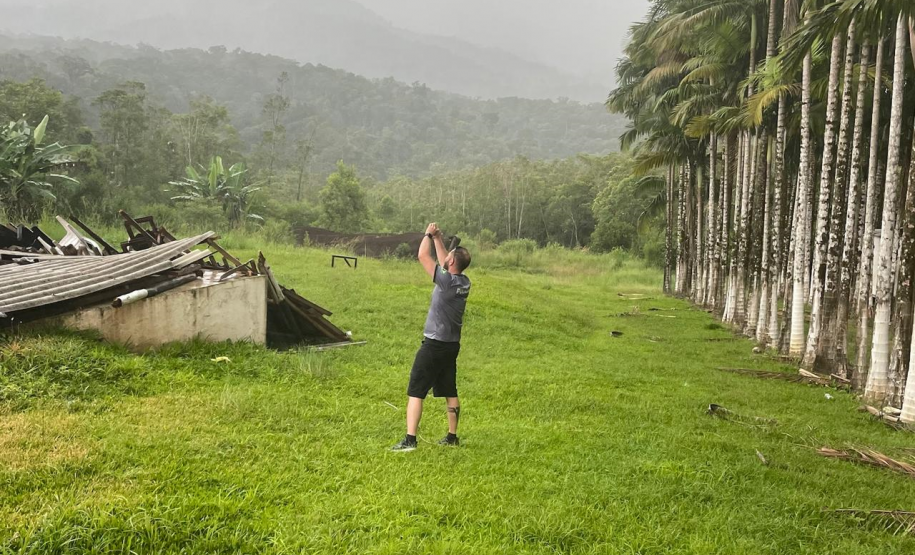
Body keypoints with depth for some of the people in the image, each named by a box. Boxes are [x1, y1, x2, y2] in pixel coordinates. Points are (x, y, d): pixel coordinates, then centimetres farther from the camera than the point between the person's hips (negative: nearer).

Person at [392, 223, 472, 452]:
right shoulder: (464, 282, 2)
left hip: (434, 345, -8)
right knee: (450, 392, 17)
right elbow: (443, 262, 20)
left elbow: (422, 256, -15)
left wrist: (428, 235, 0)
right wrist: (438, 239, 21)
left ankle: (410, 439, -8)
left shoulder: (447, 281, -20)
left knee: (415, 392, -4)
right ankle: (452, 436, 25)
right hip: (452, 345, 8)